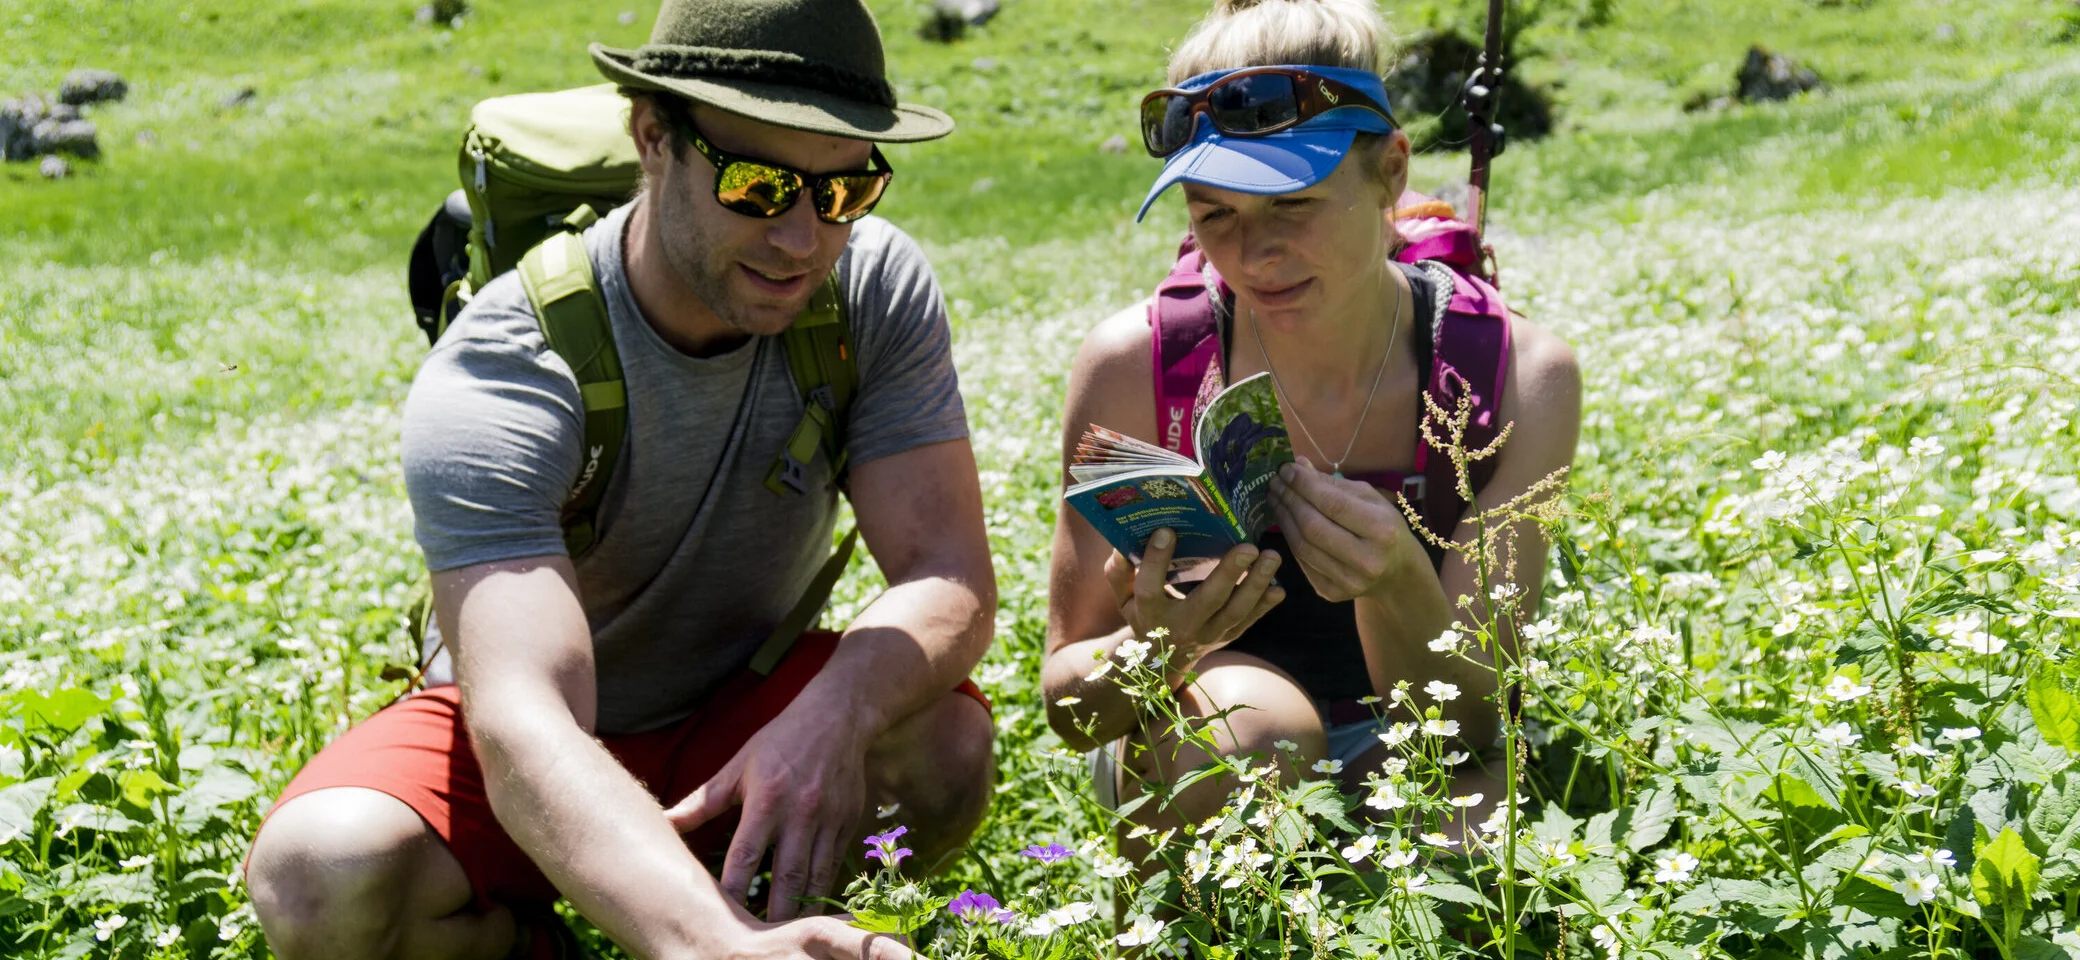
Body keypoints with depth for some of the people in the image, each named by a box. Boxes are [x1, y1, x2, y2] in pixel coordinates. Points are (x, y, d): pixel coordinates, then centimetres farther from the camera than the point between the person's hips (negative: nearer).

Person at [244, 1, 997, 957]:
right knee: (324, 881, -33)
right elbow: (522, 727, -44)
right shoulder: (494, 377, -31)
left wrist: (833, 714, -47)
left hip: (738, 708, 3)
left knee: (943, 743, -30)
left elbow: (950, 577, -23)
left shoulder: (880, 287, -18)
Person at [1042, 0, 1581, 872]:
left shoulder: (1517, 377, -16)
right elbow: (1069, 707, -12)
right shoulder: (1135, 366, -18)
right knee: (1245, 716, -35)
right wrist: (1146, 653, -36)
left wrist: (1395, 585, -40)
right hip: (1191, 769, 0)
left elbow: (1471, 721, -18)